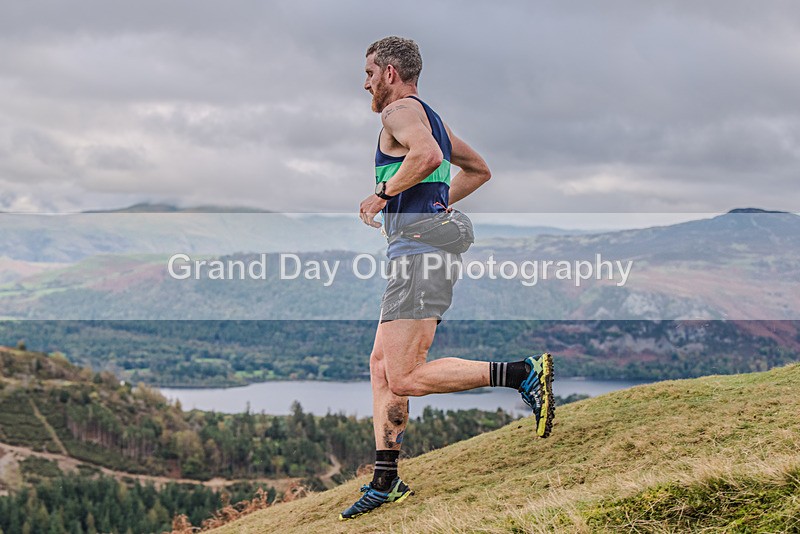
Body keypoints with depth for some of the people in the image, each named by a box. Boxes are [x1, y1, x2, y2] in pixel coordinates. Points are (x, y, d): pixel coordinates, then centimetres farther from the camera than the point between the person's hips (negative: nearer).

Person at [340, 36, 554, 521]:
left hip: (421, 251, -10)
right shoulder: (431, 117, 25)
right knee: (382, 364, 10)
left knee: (406, 378, -15)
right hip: (430, 250, 10)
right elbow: (479, 170, 36)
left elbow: (427, 155, -27)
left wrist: (383, 194, -14)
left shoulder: (401, 111, -5)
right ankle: (386, 480, 11)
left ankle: (522, 373, -18)